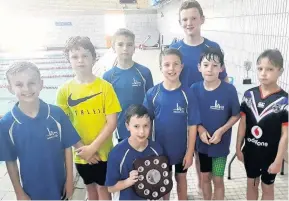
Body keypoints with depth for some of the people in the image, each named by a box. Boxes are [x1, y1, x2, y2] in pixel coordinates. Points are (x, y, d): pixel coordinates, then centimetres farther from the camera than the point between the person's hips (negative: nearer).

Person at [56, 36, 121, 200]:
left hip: (103, 151, -2)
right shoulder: (65, 90, -7)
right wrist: (80, 148, -10)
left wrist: (93, 147, -17)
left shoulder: (105, 87, -12)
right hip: (80, 153, 2)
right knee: (90, 187, 21)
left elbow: (112, 122, -13)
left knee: (102, 188, 14)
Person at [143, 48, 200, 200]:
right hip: (160, 148, 1)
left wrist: (190, 152, -9)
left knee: (181, 178, 21)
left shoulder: (187, 94, -13)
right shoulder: (152, 93, -11)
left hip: (182, 149, 0)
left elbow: (192, 125, -10)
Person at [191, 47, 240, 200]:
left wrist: (221, 130, -18)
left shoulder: (229, 90, -17)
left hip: (221, 143, -2)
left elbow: (236, 115, -6)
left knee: (217, 180, 11)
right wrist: (200, 129, -15)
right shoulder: (194, 89, -10)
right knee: (205, 177, 19)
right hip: (202, 141, 2)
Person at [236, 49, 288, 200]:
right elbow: (243, 123, 0)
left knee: (267, 187, 18)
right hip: (250, 151, 3)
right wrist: (238, 148, 1)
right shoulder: (249, 95, -6)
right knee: (251, 184, 21)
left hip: (270, 154, -3)